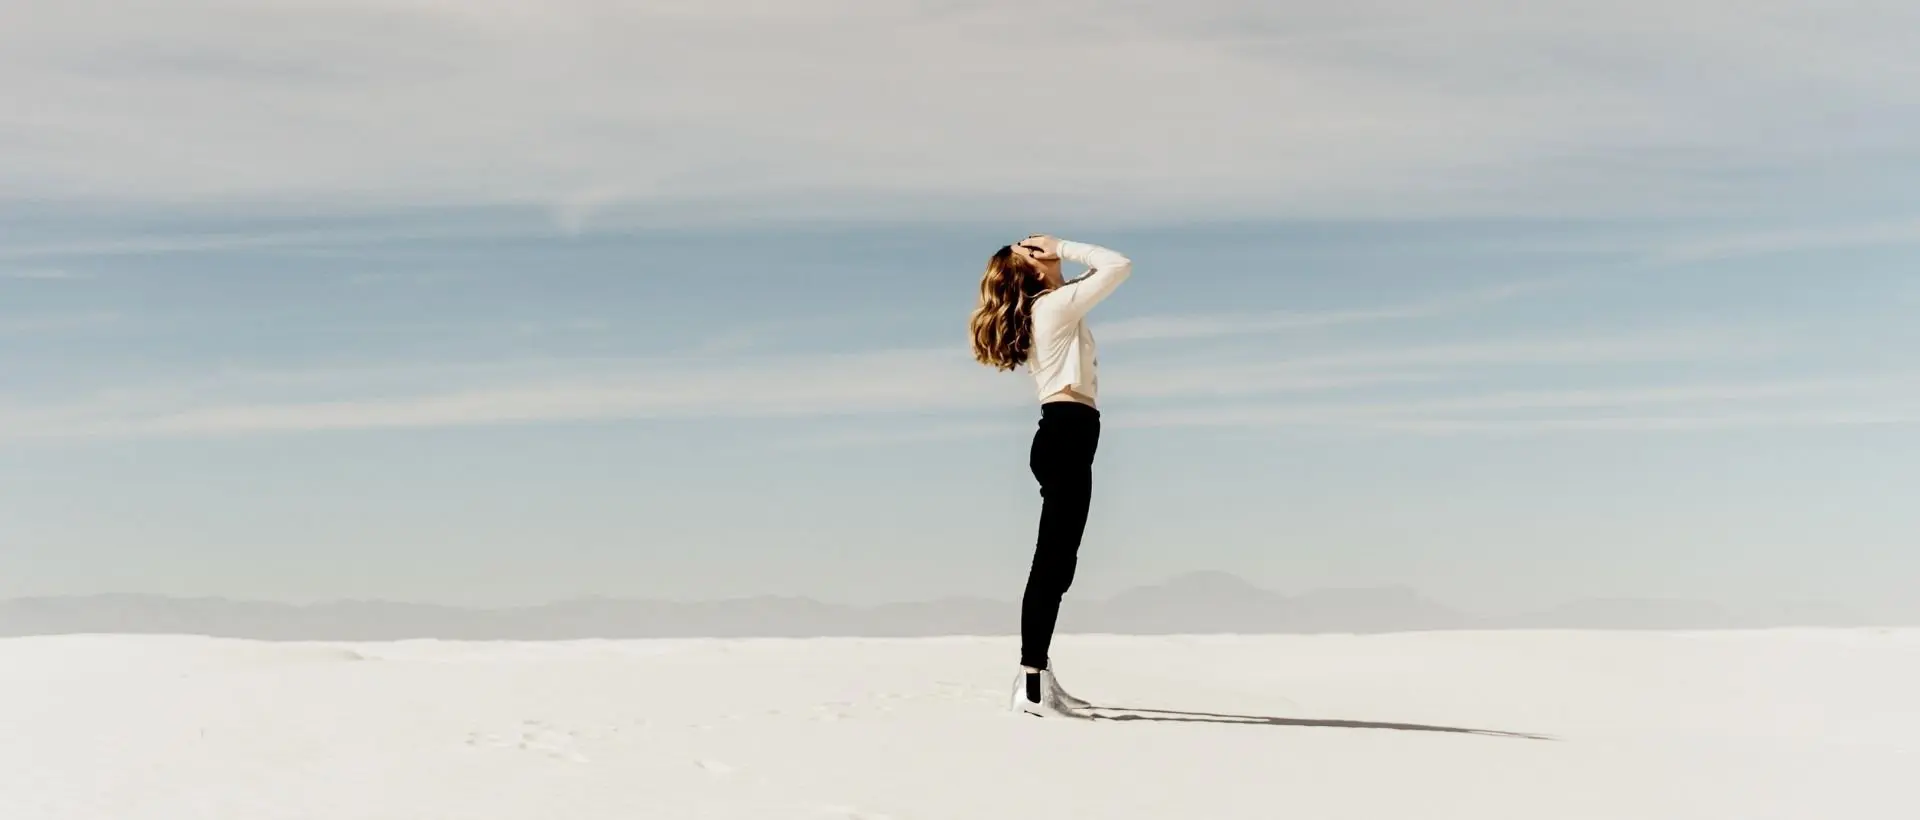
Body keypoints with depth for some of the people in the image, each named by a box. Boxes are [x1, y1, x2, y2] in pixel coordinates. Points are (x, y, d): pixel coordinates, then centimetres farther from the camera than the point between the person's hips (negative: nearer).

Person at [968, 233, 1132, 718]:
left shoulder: (1039, 311, 20)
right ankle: (1031, 684, -17)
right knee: (1053, 561, -14)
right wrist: (1062, 248, -1)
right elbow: (1120, 266, -9)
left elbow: (1102, 271, 33)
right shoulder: (1056, 304, -5)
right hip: (1069, 433, -10)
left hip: (1061, 434, 11)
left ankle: (1039, 674, 16)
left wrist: (1063, 255, 19)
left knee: (1057, 561, 12)